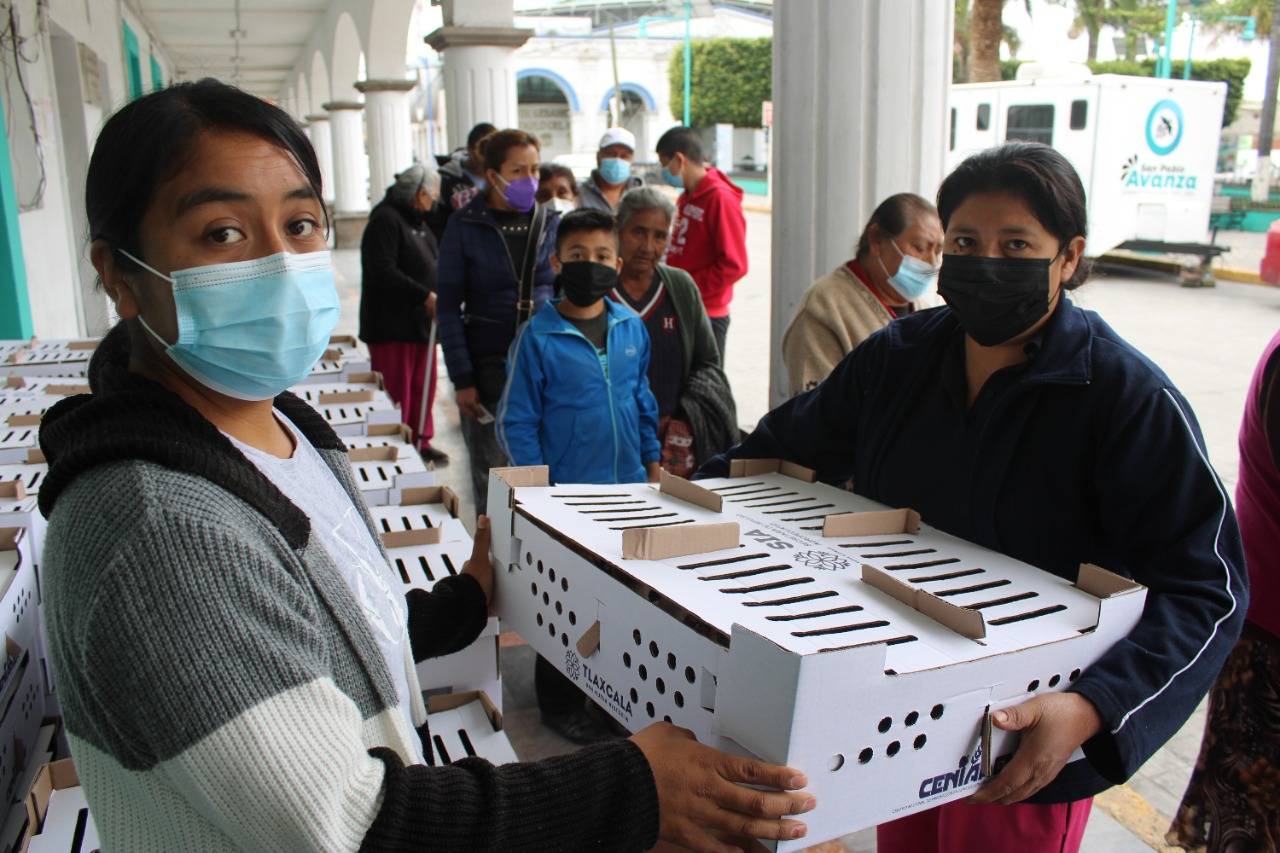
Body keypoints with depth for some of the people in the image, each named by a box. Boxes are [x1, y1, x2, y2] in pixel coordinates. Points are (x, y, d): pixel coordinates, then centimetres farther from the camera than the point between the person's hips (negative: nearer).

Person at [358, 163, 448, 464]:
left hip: (421, 320, 9)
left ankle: (421, 442, 25)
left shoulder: (419, 220, 19)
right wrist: (425, 296, -22)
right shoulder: (385, 219, -13)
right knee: (396, 391, -5)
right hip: (392, 324, -9)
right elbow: (382, 272, -21)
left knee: (423, 387, 14)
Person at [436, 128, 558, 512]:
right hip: (488, 367, -2)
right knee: (491, 476, 6)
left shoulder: (550, 223, 6)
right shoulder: (466, 226, -2)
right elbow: (449, 307, -3)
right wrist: (462, 379, -9)